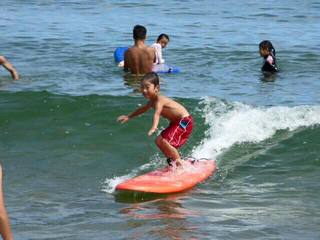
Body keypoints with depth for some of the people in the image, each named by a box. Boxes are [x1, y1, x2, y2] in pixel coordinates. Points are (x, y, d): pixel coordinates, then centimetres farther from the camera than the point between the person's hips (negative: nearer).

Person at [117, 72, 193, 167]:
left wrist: (154, 127, -58)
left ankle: (180, 164, -13)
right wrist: (129, 116, 35)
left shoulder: (159, 100, -23)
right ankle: (172, 160, 25)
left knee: (165, 141, -22)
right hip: (176, 122, 10)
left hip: (184, 121, -10)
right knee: (159, 141, 13)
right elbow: (143, 109, 28)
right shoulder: (153, 100, 7)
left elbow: (157, 114, -41)